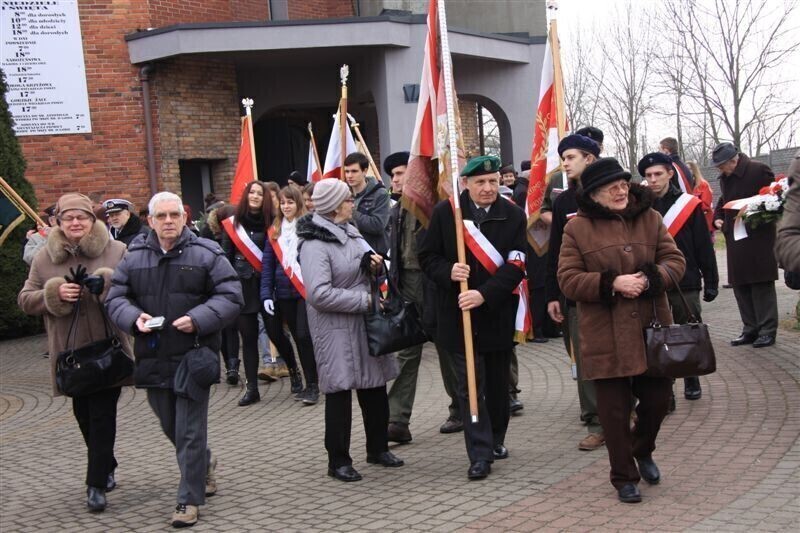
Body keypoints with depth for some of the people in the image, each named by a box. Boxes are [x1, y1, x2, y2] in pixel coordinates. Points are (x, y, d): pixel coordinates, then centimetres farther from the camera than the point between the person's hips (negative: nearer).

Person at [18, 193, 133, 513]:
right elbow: (25, 300, 4)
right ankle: (105, 467, 36)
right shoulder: (45, 258, 4)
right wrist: (54, 294, -14)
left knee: (102, 416, -3)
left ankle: (97, 484, 3)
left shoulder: (116, 251, -2)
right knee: (83, 414, 15)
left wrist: (107, 284, -20)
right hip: (70, 351, 3)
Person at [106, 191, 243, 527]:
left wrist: (199, 319, -20)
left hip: (193, 356, -4)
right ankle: (204, 463, 45)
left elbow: (231, 297, -6)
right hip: (153, 358, 5)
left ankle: (189, 498, 11)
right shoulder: (134, 257, 7)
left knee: (189, 431, -2)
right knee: (170, 427, 18)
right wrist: (134, 317, -13)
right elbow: (115, 298, 8)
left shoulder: (206, 253, -4)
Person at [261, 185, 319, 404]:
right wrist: (266, 294, 3)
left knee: (304, 336, -9)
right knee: (298, 337, 10)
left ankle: (312, 385, 1)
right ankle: (310, 383, 20)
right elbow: (267, 264, 9)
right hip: (284, 294, 5)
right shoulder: (274, 231, 9)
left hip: (307, 290, -5)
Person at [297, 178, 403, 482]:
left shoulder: (349, 231, 9)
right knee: (339, 392, -1)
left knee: (374, 386, 14)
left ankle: (378, 448, 30)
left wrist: (372, 262, -1)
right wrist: (364, 300, -21)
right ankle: (338, 460, 12)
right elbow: (319, 293, -26)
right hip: (336, 329, -8)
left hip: (363, 324, 8)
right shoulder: (315, 243, -18)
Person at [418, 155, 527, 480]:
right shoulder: (445, 212, -3)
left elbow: (516, 266, -11)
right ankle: (480, 454, 5)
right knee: (470, 385, 0)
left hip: (498, 315, 1)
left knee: (498, 383, 14)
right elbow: (427, 256, 3)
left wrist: (484, 294, -23)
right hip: (459, 314, -1)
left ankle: (495, 440, 34)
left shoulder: (513, 216, -4)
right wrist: (448, 272, -18)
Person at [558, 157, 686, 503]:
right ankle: (624, 478, 21)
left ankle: (643, 451, 40)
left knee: (658, 398, 10)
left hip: (651, 329, 3)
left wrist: (651, 279, -16)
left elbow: (675, 261, 5)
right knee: (615, 409, 3)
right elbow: (567, 279, -7)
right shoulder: (577, 228, -3)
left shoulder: (650, 219, 7)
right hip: (606, 337, -3)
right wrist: (612, 284, -19)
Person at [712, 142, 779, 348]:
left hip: (758, 239, -7)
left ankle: (767, 330, 4)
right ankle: (750, 329, 17)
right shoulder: (725, 177, 13)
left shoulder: (759, 170, -11)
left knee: (762, 284, -4)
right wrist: (717, 218, 10)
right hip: (735, 240, 8)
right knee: (740, 285, 9)